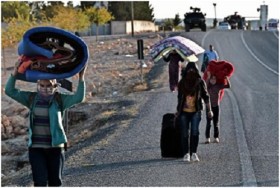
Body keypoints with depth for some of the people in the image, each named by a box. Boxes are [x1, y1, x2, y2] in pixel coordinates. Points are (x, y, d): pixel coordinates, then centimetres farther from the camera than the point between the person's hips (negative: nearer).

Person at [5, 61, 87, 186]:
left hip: (55, 147, 0)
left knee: (55, 181, 11)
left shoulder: (59, 99, -4)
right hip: (36, 148, 0)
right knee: (40, 182, -8)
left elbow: (78, 98, -18)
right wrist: (14, 74, -16)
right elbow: (10, 91, -2)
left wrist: (81, 78, -28)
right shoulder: (31, 98, 2)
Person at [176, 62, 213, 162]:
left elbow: (205, 96, 5)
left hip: (196, 112, -2)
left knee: (195, 132, -11)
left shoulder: (200, 82, 0)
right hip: (184, 112, 2)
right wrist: (178, 110, 20)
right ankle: (186, 153, 8)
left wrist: (209, 110, 1)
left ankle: (194, 153, -4)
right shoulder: (182, 82, 5)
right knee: (184, 133, 1)